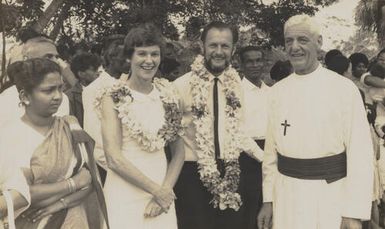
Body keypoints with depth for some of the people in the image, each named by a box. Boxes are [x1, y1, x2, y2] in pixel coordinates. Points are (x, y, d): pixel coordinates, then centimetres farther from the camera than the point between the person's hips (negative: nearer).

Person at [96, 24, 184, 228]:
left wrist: (166, 189, -7)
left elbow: (178, 150, 6)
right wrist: (156, 190, -12)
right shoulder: (113, 98, -8)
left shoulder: (167, 93, 4)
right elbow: (114, 159, -14)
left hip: (163, 194, 4)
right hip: (126, 195, -4)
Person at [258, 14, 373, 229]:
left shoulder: (344, 88, -9)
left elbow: (359, 151, -10)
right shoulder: (278, 91, 4)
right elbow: (271, 148, 7)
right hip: (286, 195, 3)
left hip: (330, 194, -3)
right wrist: (268, 199, 6)